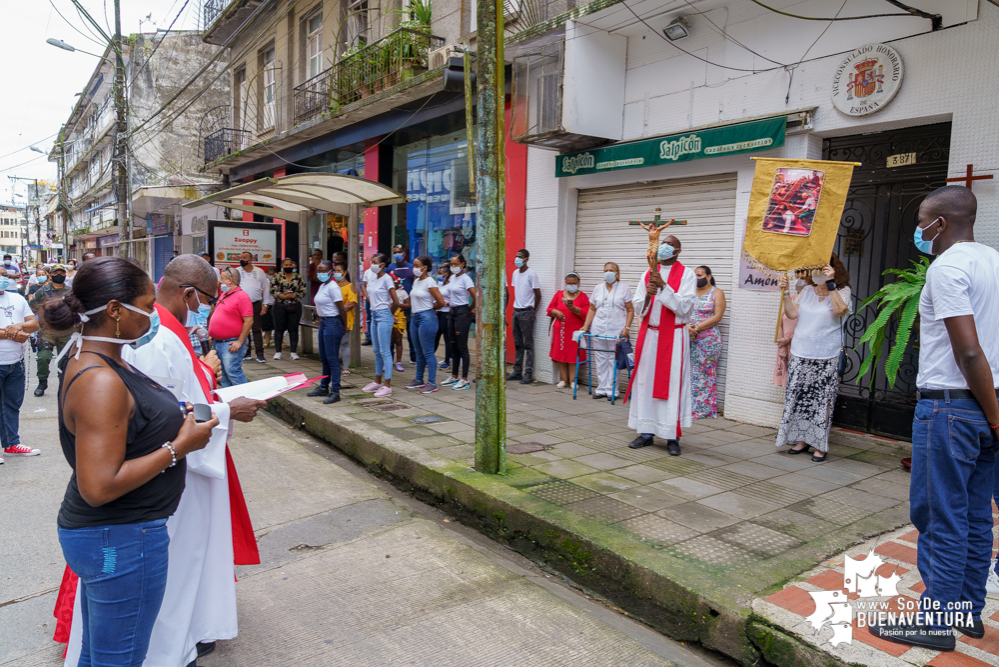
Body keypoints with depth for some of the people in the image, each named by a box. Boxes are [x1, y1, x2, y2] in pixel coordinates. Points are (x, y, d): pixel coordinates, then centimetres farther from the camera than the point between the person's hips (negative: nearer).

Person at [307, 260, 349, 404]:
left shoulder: (332, 287, -15)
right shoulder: (322, 286, 13)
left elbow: (342, 309, -16)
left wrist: (344, 327, -10)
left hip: (333, 324, -10)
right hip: (323, 323, 10)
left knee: (332, 359, -7)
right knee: (324, 358, 18)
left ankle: (335, 392, -2)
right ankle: (324, 387, 30)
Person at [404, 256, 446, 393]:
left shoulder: (430, 282, -11)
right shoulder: (416, 281, 13)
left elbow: (441, 302, -13)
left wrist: (430, 308, 2)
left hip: (427, 318, -8)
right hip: (415, 317, 9)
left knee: (428, 352, -6)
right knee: (419, 352, 15)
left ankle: (432, 383, -2)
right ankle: (418, 380, 25)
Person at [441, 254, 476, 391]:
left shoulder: (465, 278, -12)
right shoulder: (452, 278, 11)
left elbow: (475, 297, -18)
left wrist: (470, 309, -5)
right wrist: (450, 302, 14)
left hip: (462, 313, -8)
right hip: (453, 312, 8)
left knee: (462, 347, -6)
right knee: (454, 346, 13)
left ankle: (464, 380, -1)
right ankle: (454, 377, 21)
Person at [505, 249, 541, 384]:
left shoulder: (531, 274, -10)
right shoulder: (515, 273, 11)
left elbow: (538, 294, -8)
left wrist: (532, 310, -1)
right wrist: (516, 307, 11)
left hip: (526, 312, -7)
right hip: (516, 311, 7)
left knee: (528, 344, -3)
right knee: (518, 344, 11)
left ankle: (529, 373, -1)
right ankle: (517, 372, 17)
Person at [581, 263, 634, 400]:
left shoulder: (624, 288, 3)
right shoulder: (598, 288, 12)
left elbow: (630, 310, 1)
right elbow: (592, 309, 14)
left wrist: (626, 327, -10)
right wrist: (585, 326, 4)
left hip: (616, 330, -3)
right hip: (598, 329, 3)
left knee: (613, 360, -2)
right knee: (601, 359, 5)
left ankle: (612, 390, 5)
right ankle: (602, 389, 12)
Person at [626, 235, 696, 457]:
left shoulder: (686, 275, -1)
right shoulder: (648, 274, 11)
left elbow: (684, 307, -13)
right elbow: (638, 309, 6)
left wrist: (663, 286, -20)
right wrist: (648, 295, -14)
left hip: (674, 337, -4)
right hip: (648, 335, 4)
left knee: (672, 384, -3)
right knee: (645, 382, 5)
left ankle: (672, 436, 3)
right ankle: (646, 432, 14)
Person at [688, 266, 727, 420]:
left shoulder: (717, 293, 1)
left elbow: (717, 316, -9)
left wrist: (697, 328, -15)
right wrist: (687, 326, -13)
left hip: (708, 340, -4)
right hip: (689, 339, 5)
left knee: (705, 374, -1)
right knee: (688, 372, 3)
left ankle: (704, 410, 5)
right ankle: (687, 406, 10)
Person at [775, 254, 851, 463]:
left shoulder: (842, 291, 0)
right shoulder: (808, 290, 12)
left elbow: (841, 310, -20)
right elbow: (792, 314, 6)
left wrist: (830, 284, -20)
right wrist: (785, 292, -3)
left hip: (826, 356, -4)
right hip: (800, 353, 4)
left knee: (822, 399, -2)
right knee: (797, 396, 6)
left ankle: (820, 445, 8)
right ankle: (802, 439, 18)